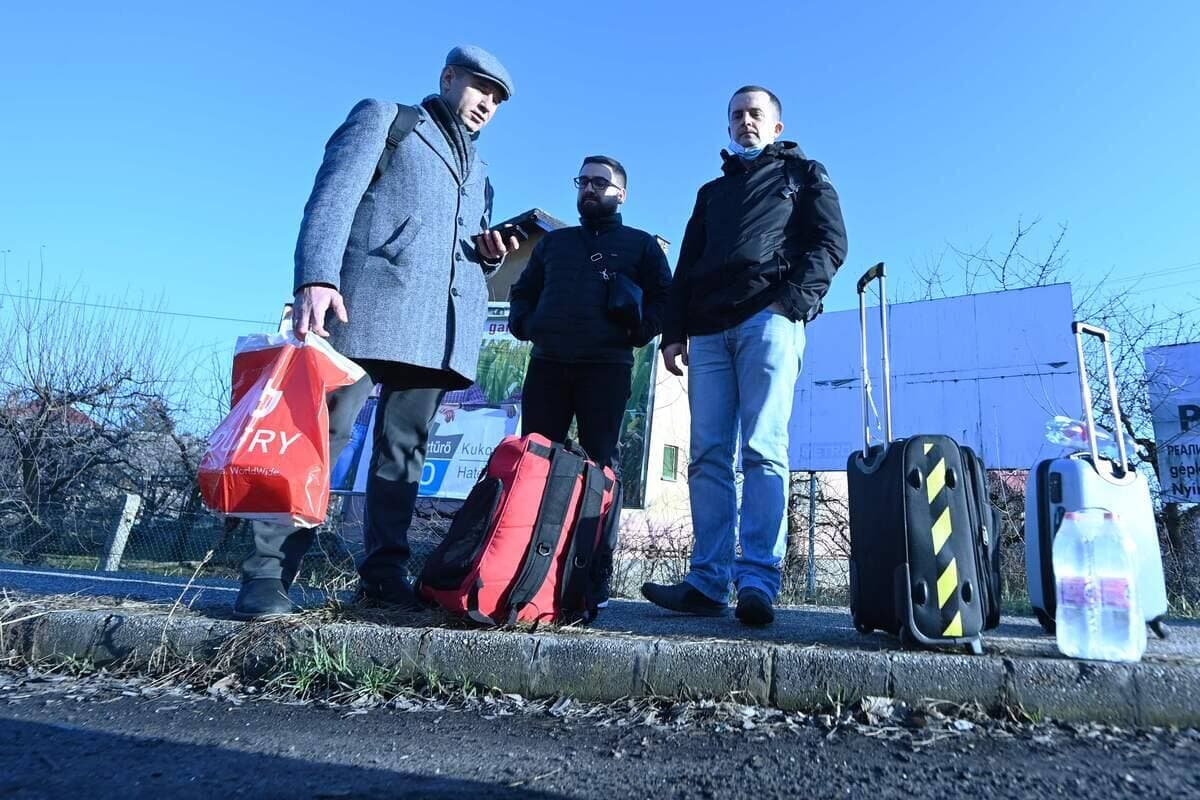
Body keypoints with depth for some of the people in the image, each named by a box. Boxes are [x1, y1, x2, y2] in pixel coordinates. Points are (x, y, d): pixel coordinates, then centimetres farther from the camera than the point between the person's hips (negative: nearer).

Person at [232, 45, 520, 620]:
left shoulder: (478, 174, 30)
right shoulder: (384, 119, 13)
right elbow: (333, 196, -1)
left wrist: (490, 255, 6)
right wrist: (317, 276, -17)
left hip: (441, 323, 6)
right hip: (371, 305, -5)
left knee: (404, 447, 3)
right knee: (324, 431, -9)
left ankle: (384, 572, 8)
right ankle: (267, 573, -3)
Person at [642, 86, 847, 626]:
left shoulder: (803, 173, 21)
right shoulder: (712, 191, 32)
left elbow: (830, 242, 6)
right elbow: (686, 266, 24)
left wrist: (795, 301, -12)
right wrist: (674, 332, 9)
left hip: (768, 319, -4)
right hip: (708, 329, 5)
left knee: (762, 450, -15)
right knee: (708, 456, -4)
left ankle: (758, 582, -15)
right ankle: (707, 582, -4)